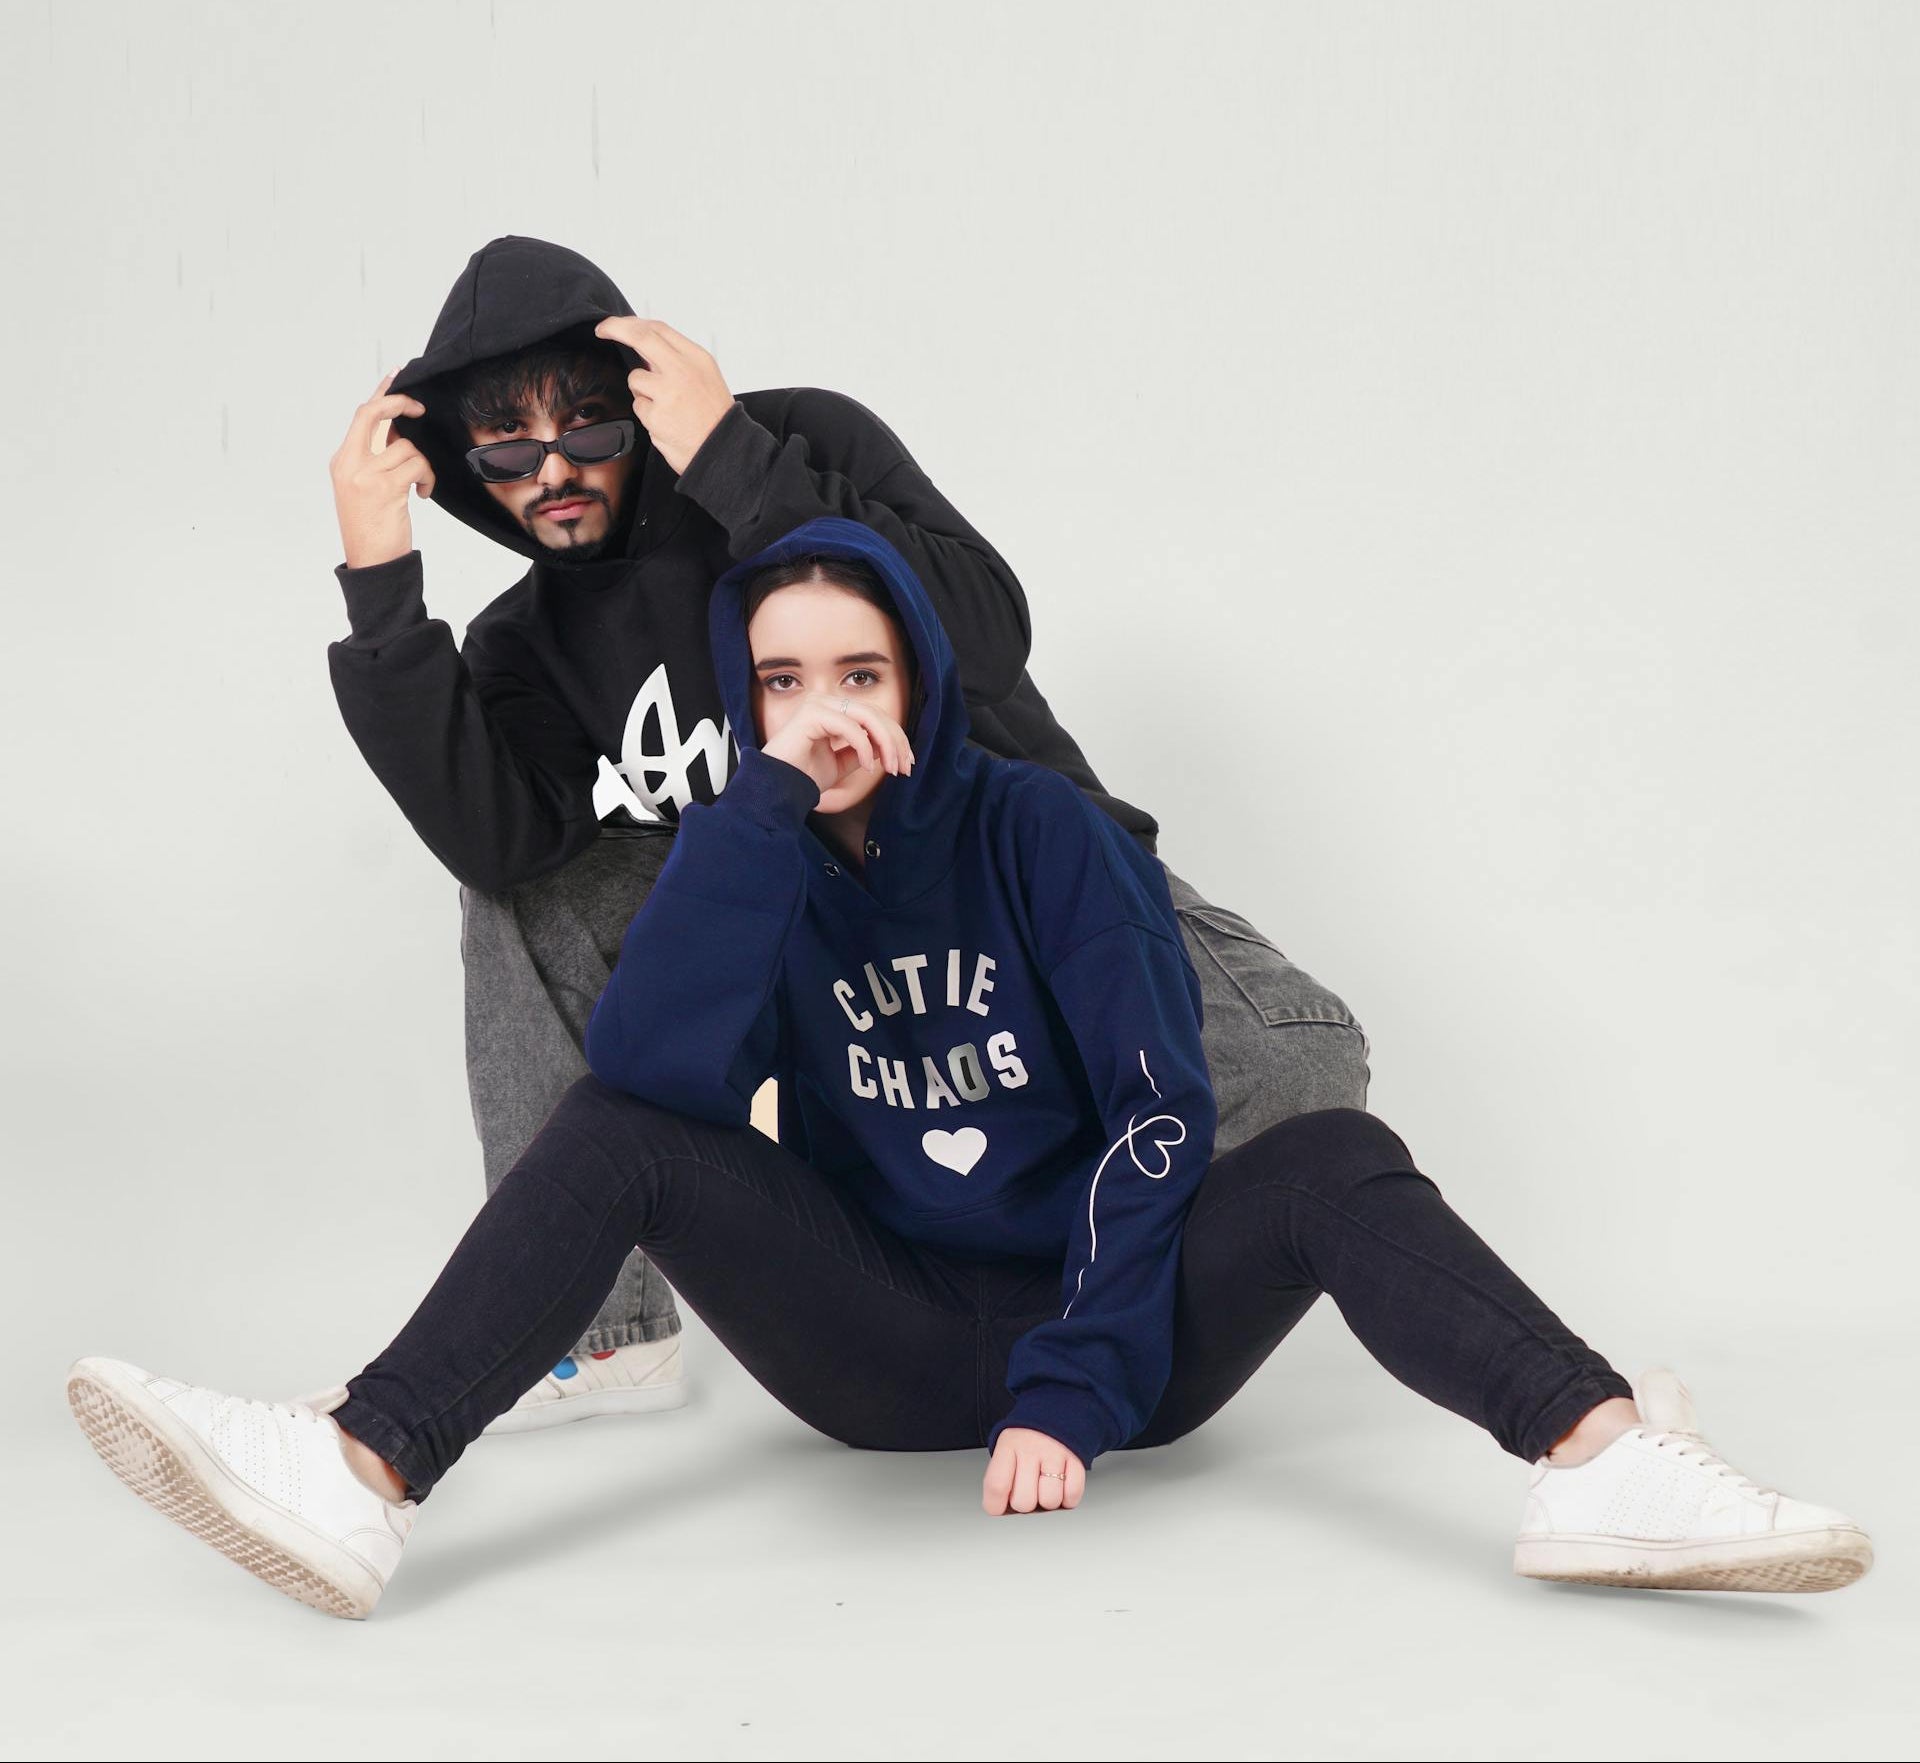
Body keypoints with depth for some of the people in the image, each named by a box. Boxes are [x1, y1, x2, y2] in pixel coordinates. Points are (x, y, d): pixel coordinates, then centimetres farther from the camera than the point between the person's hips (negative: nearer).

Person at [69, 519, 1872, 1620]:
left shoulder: (1037, 830, -7)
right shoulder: (751, 858, -1)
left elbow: (1158, 1118, -13)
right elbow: (655, 1066, -21)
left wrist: (1075, 1388, -22)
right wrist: (771, 803, -25)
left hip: (1103, 1328, -1)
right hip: (881, 1350, 2)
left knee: (1334, 1156, -27)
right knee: (619, 1129, -18)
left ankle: (1606, 1466, -48)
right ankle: (358, 1480, -34)